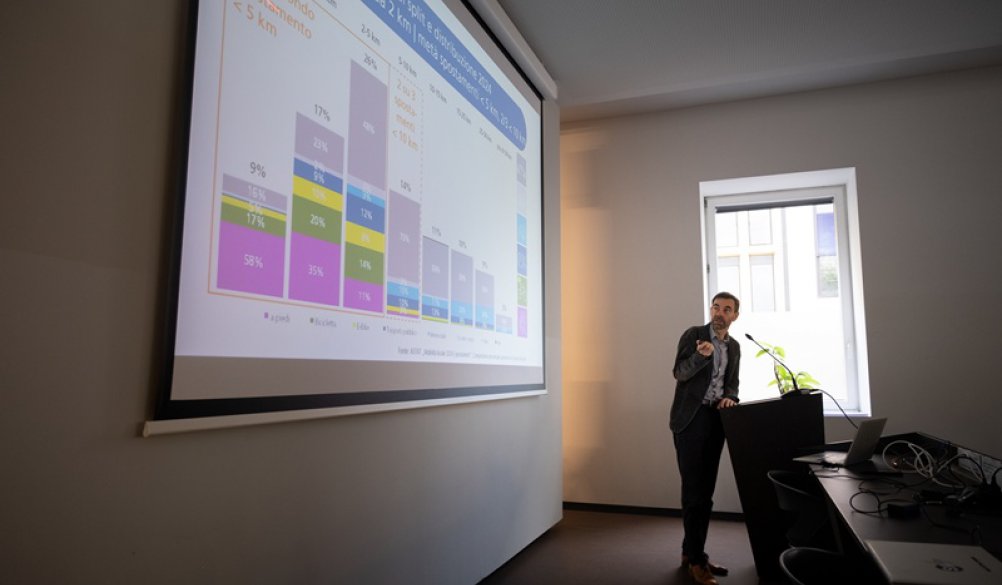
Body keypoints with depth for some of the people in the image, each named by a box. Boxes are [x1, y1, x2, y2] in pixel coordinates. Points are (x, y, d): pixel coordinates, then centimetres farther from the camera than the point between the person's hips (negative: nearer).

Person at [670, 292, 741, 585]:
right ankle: (696, 559, 4)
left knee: (706, 490, 10)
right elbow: (679, 373, -11)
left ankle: (691, 552, 21)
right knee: (694, 489, -5)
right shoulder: (693, 334, -4)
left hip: (715, 419, 6)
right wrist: (701, 355, -30)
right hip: (691, 419, -6)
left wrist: (729, 398, -4)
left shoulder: (734, 347, 13)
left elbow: (732, 382, 19)